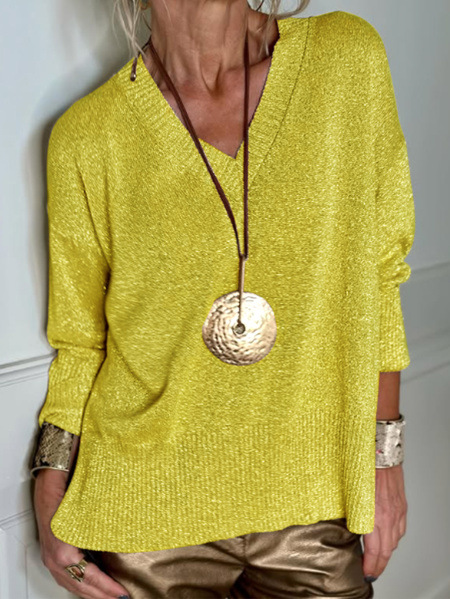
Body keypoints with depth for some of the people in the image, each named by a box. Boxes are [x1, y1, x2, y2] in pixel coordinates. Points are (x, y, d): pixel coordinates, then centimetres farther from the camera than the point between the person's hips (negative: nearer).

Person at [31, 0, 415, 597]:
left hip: (318, 504, 2)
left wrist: (384, 452, 2)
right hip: (150, 510, -1)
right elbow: (79, 342, 2)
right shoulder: (87, 138, -8)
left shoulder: (350, 59, -5)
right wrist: (50, 500, -4)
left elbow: (376, 277, 1)